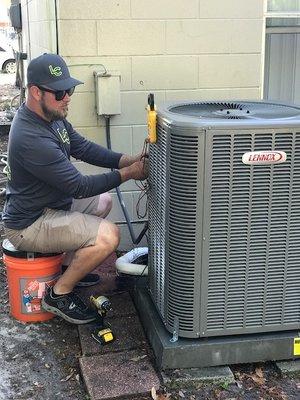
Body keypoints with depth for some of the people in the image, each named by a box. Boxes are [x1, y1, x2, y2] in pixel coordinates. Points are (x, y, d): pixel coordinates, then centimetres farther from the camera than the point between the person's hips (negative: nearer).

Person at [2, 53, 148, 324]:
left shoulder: (53, 116, 0)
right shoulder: (31, 139, -31)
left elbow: (84, 148, 7)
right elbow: (79, 186, -26)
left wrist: (128, 160, -6)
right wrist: (128, 174, -18)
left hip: (51, 203, 10)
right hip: (28, 225, -10)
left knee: (104, 201, 24)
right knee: (108, 235, -24)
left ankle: (68, 265, 25)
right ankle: (59, 294, -4)